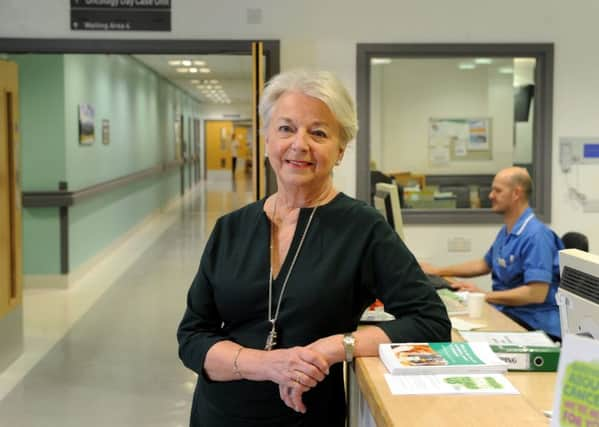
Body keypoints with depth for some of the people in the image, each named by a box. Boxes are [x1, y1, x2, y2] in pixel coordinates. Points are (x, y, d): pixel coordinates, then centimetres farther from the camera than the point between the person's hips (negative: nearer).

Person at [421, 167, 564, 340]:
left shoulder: (536, 236, -17)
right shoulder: (506, 231, 14)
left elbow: (537, 293, -23)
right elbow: (485, 264, 31)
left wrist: (485, 295, -19)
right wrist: (438, 271, 27)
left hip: (532, 322, -9)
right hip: (506, 312, 9)